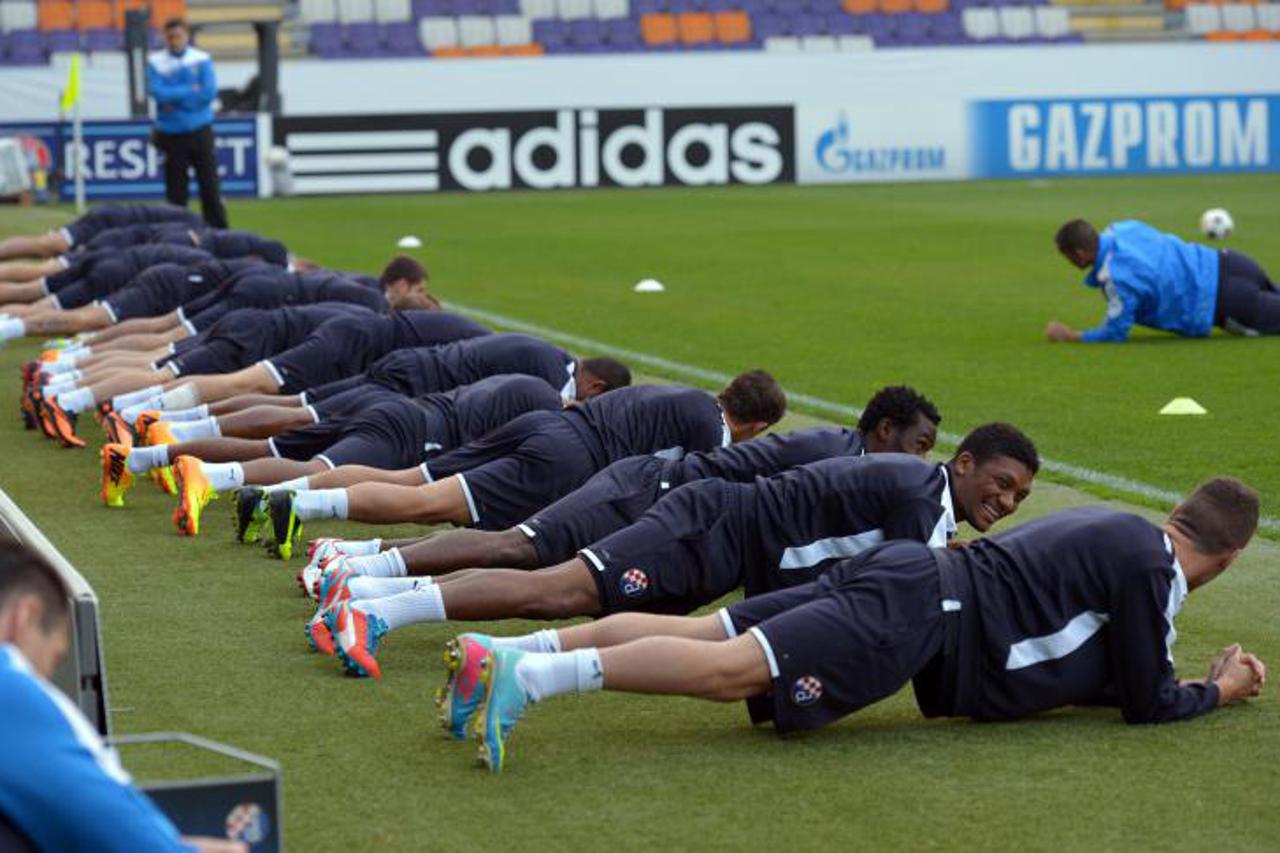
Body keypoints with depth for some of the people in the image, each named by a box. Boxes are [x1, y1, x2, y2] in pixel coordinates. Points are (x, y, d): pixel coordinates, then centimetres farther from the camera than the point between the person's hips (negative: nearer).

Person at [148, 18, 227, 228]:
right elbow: (158, 92, -13)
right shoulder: (156, 62, 1)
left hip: (200, 132, 0)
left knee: (210, 186, -1)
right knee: (176, 191, 4)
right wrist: (191, 91, -11)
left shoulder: (202, 59, 2)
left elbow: (209, 92, -10)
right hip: (172, 134, 0)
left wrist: (174, 97, -10)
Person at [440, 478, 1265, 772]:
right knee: (727, 669, -23)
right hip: (920, 617, -8)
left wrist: (1196, 678, 35)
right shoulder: (1150, 567, -2)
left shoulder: (1119, 531, 26)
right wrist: (1217, 692, 19)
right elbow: (1147, 700, 1)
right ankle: (528, 678, -39)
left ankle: (498, 653, -13)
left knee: (694, 634, -1)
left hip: (897, 577, 8)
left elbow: (1101, 666, 36)